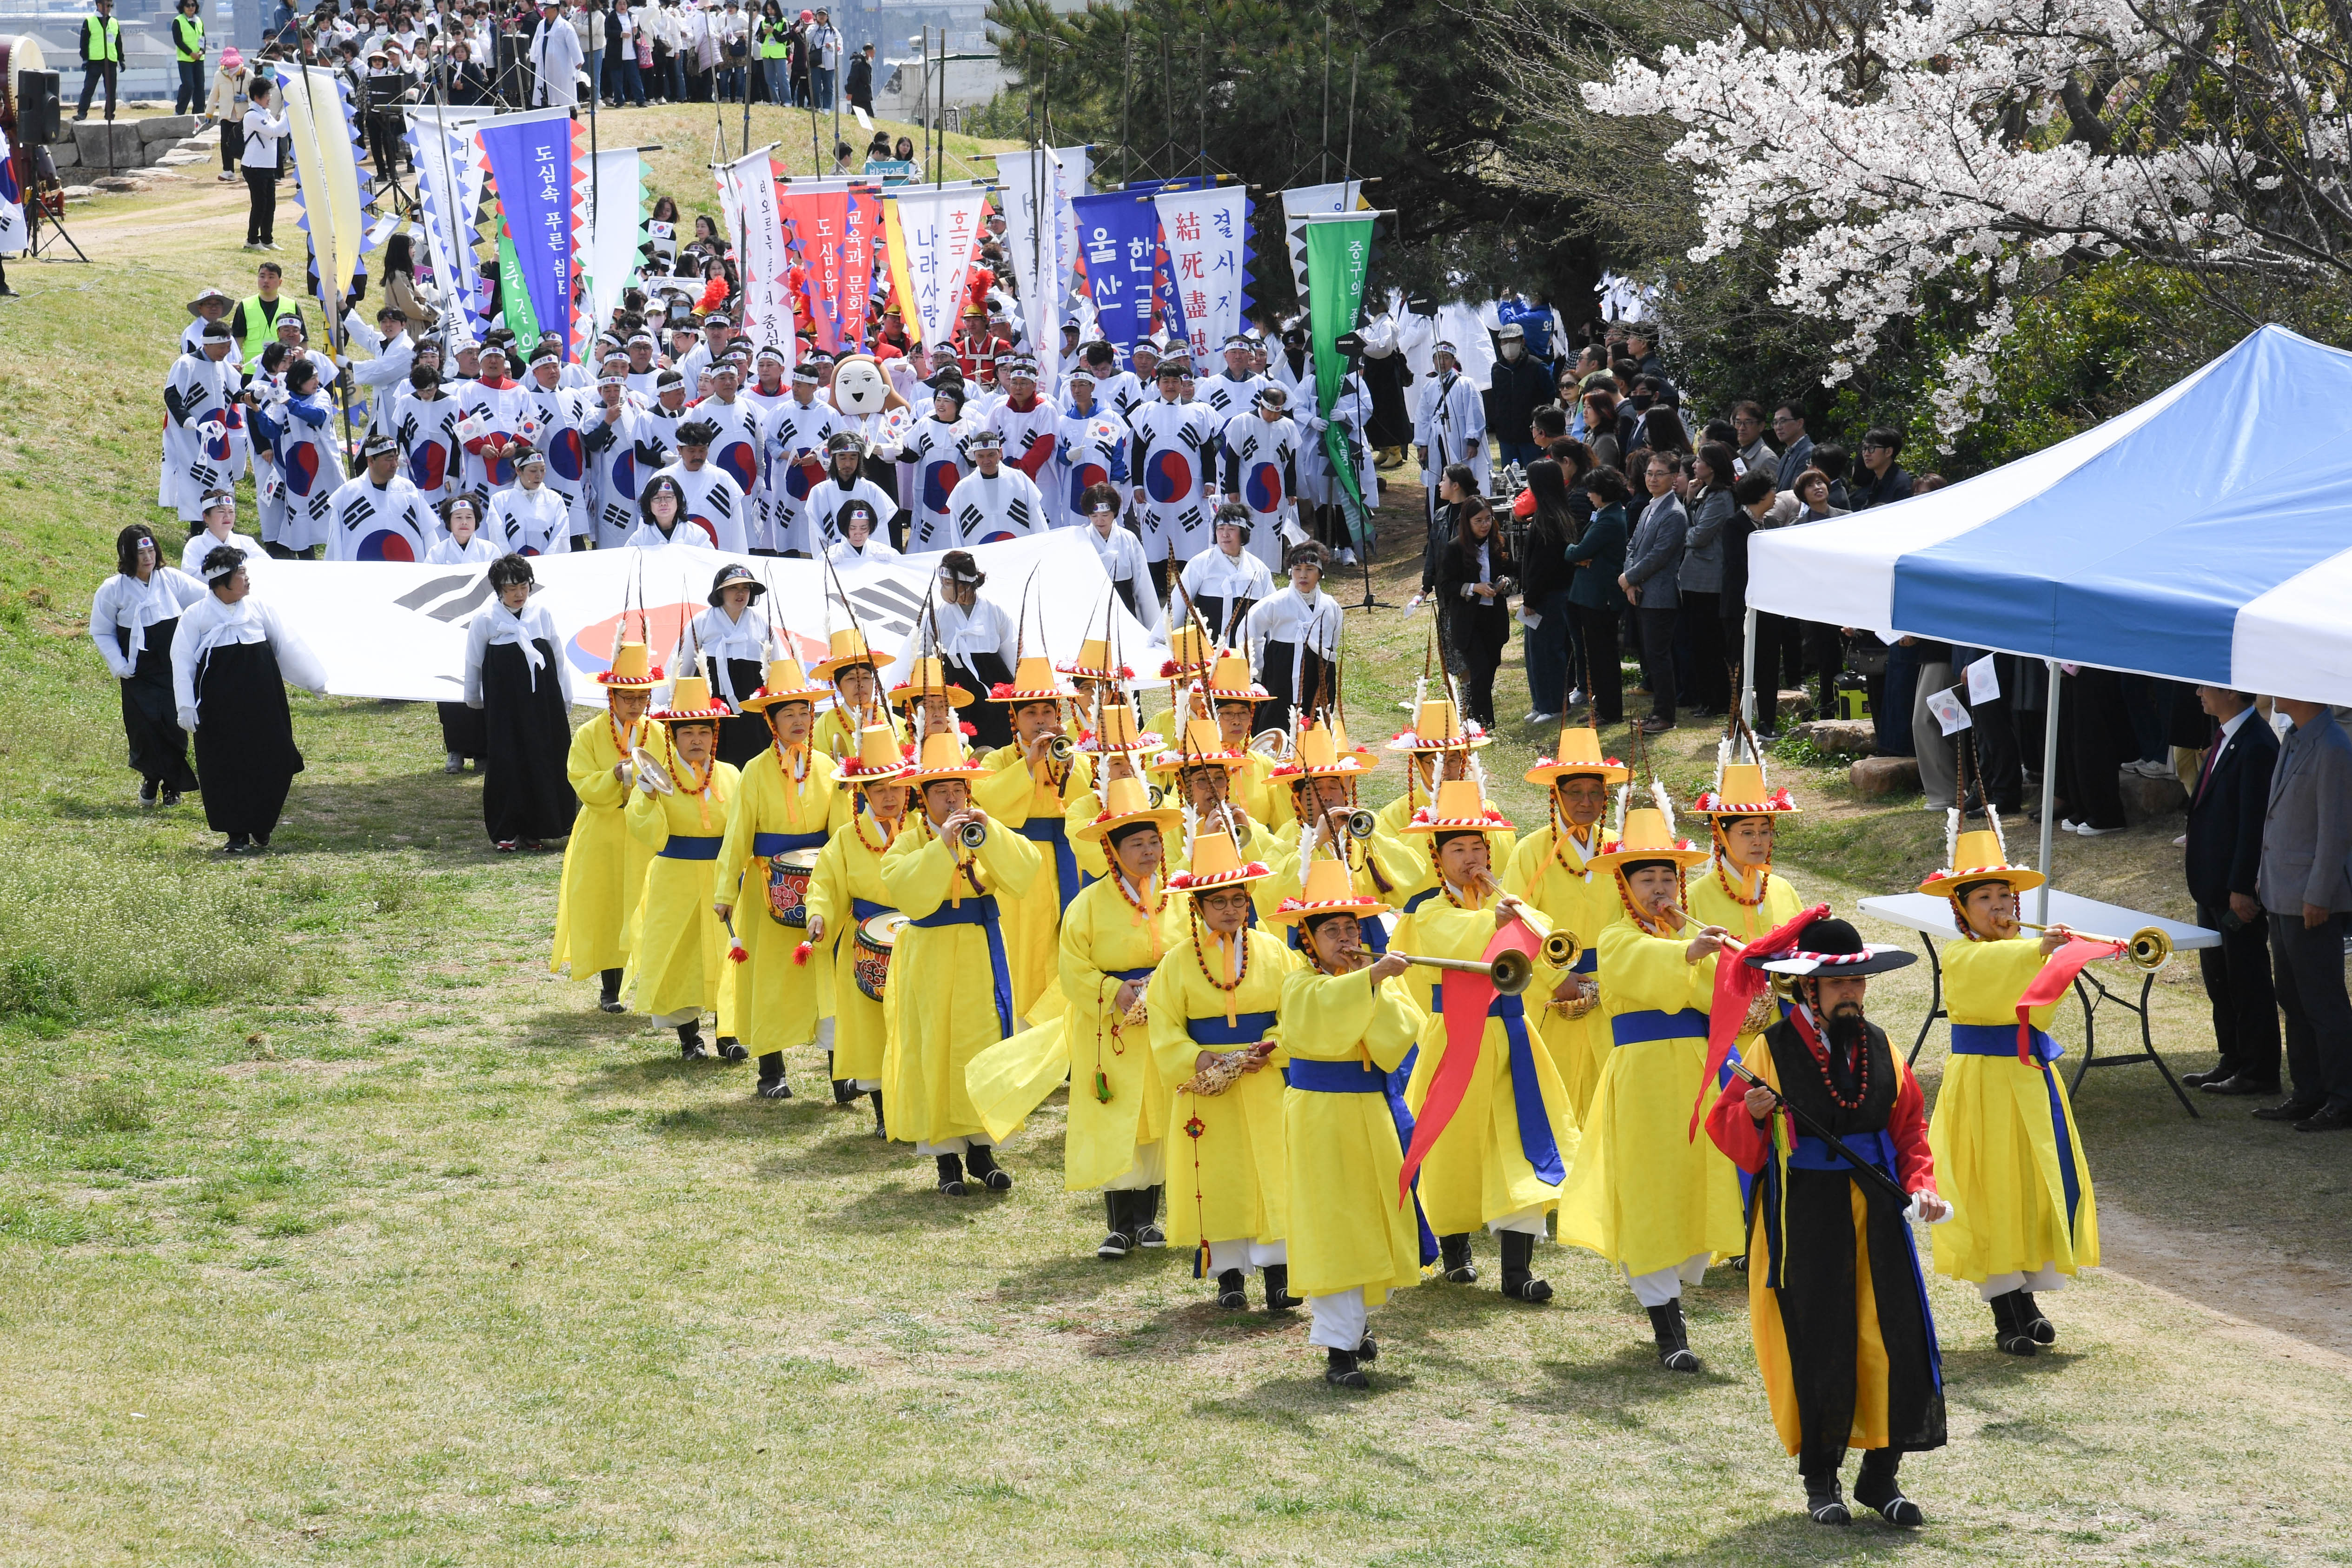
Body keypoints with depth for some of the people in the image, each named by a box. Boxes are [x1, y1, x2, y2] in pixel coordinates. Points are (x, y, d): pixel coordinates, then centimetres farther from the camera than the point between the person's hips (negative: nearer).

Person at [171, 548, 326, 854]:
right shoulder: (196, 616, -1)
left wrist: (317, 681, 18)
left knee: (272, 765, 1)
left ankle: (261, 828, 19)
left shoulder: (259, 609, 6)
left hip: (262, 702, 2)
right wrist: (186, 707, -8)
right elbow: (182, 662, -1)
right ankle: (237, 834, 9)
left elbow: (288, 647, 13)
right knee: (226, 769, 0)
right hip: (219, 708, -2)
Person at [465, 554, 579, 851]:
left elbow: (559, 657, 10)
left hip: (542, 701, 2)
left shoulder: (542, 615, 3)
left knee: (544, 761, 3)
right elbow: (473, 663, 8)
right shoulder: (486, 620, -3)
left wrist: (564, 700, 11)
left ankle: (534, 828, 14)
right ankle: (505, 831, 5)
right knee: (506, 763, -3)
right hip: (504, 702, -2)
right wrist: (473, 699, 16)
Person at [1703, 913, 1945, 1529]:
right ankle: (1820, 1480, 16)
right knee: (1817, 1346, 1)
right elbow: (1726, 1129, -3)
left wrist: (1920, 1184, -3)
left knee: (1893, 1341, -2)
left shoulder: (1881, 1050, 8)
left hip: (1876, 1216, 3)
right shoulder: (1774, 1050, -3)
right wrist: (1752, 1113, -24)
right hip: (1804, 1219, -3)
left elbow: (1910, 1129, 14)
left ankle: (1881, 1477, 10)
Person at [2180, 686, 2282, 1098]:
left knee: (2248, 979, 0)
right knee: (2218, 975, 17)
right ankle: (2233, 1061, 27)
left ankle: (2260, 1072, 9)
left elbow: (2254, 822, -22)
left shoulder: (2256, 746, -21)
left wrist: (2241, 889, -22)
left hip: (2240, 888, -10)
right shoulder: (2225, 737, 9)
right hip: (2213, 884, 10)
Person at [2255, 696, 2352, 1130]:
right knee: (2294, 1001, 15)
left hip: (2312, 903, -10)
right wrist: (2265, 877, 19)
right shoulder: (2293, 740, 10)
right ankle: (2309, 1094, 24)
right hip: (2282, 895, 10)